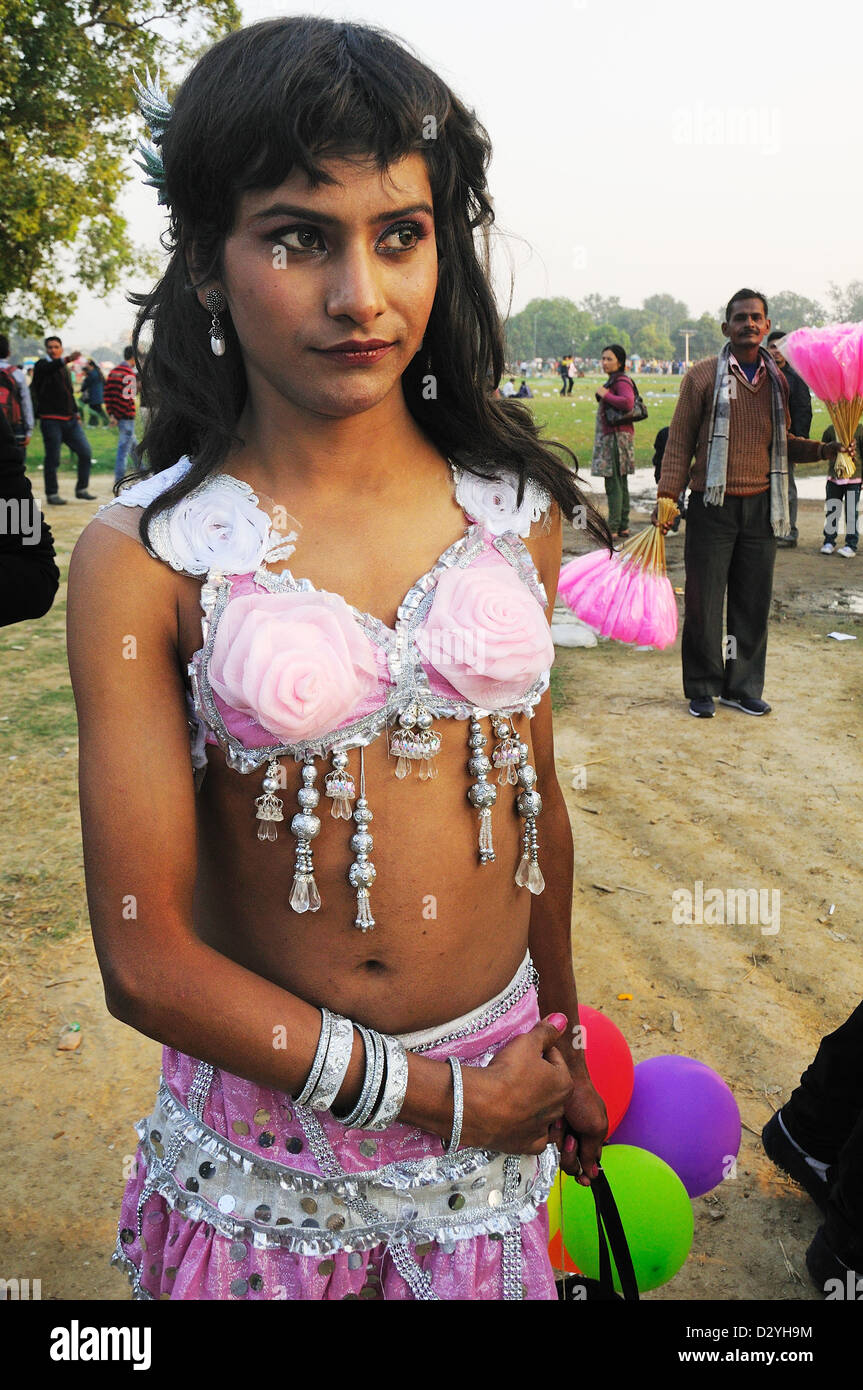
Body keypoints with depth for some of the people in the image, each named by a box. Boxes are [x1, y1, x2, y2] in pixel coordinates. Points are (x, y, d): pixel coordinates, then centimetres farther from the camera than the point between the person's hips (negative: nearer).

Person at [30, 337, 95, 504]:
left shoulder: (65, 369, 17)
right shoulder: (42, 365, -4)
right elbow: (48, 369, -29)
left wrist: (76, 412, 18)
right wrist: (67, 359, -46)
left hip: (69, 420, 6)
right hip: (51, 420, -6)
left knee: (85, 452, 1)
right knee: (52, 458, -3)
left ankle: (81, 489, 13)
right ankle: (52, 494, 8)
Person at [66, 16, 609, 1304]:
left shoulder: (515, 510, -4)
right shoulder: (144, 556, -15)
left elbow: (537, 794, 7)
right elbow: (145, 960, -15)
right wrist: (434, 1095, -12)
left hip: (501, 1089, 3)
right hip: (261, 1121, -2)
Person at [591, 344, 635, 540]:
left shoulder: (621, 381, -13)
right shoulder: (613, 380, 17)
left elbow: (628, 402, -30)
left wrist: (605, 395, -20)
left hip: (617, 437, -11)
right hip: (610, 436, 11)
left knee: (614, 484, -9)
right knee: (620, 483, 12)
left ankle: (613, 528, -7)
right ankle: (623, 526, 18)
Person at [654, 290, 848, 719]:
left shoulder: (777, 380, 11)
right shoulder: (702, 375, 0)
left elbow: (782, 441, 19)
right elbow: (680, 441, 0)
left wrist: (824, 449, 2)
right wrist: (667, 495, -7)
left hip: (761, 505, 4)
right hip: (713, 504, -4)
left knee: (753, 602, 8)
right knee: (704, 601, 1)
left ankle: (742, 687, 20)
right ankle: (702, 688, 14)